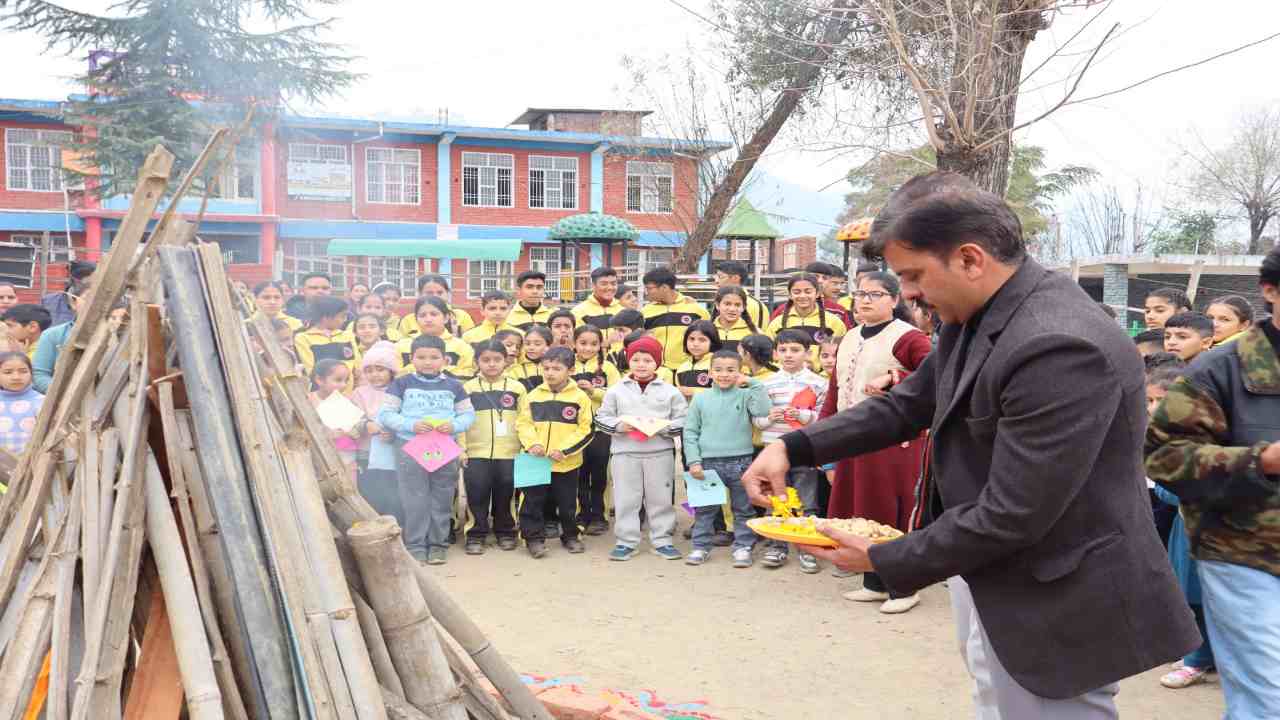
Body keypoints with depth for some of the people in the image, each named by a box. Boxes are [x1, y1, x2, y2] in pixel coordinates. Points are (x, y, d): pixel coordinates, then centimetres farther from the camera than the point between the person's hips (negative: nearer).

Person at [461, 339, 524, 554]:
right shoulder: (468, 388, 3)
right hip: (476, 453, 0)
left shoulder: (517, 388, 4)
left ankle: (505, 532, 24)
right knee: (477, 495, 3)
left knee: (505, 495, 9)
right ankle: (476, 535, 16)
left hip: (508, 453, 1)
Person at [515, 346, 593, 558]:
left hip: (567, 463, -1)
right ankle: (534, 537, 18)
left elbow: (585, 430, -7)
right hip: (536, 461, 2)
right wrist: (532, 443, -15)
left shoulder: (580, 397, -4)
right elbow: (523, 423, 3)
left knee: (568, 502, 12)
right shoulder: (533, 396, 4)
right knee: (533, 501, 5)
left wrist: (564, 449, -15)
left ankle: (570, 536, 29)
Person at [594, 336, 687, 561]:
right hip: (624, 452, 0)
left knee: (661, 499, 7)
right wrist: (619, 426, -13)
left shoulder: (670, 391, 2)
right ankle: (626, 542, 15)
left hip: (660, 452, 0)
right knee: (625, 500, 5)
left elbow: (683, 420, -1)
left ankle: (662, 541, 18)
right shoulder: (616, 390, 4)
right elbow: (602, 418, 5)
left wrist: (662, 426, -16)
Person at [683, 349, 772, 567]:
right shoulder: (700, 398, 4)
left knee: (743, 509, 8)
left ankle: (743, 547, 18)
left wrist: (753, 383, -14)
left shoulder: (745, 395, 1)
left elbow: (763, 411, -18)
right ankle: (701, 547, 19)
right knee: (704, 509, 8)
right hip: (709, 463, 1)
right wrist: (693, 461, -4)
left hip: (741, 462, -1)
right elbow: (690, 432, 4)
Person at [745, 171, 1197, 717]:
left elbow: (1011, 516, -28)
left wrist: (883, 560, -16)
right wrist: (793, 447, -1)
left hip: (1053, 608, -8)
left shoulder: (1061, 348, -29)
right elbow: (909, 404, 10)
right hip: (986, 584, 9)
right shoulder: (974, 315, 0)